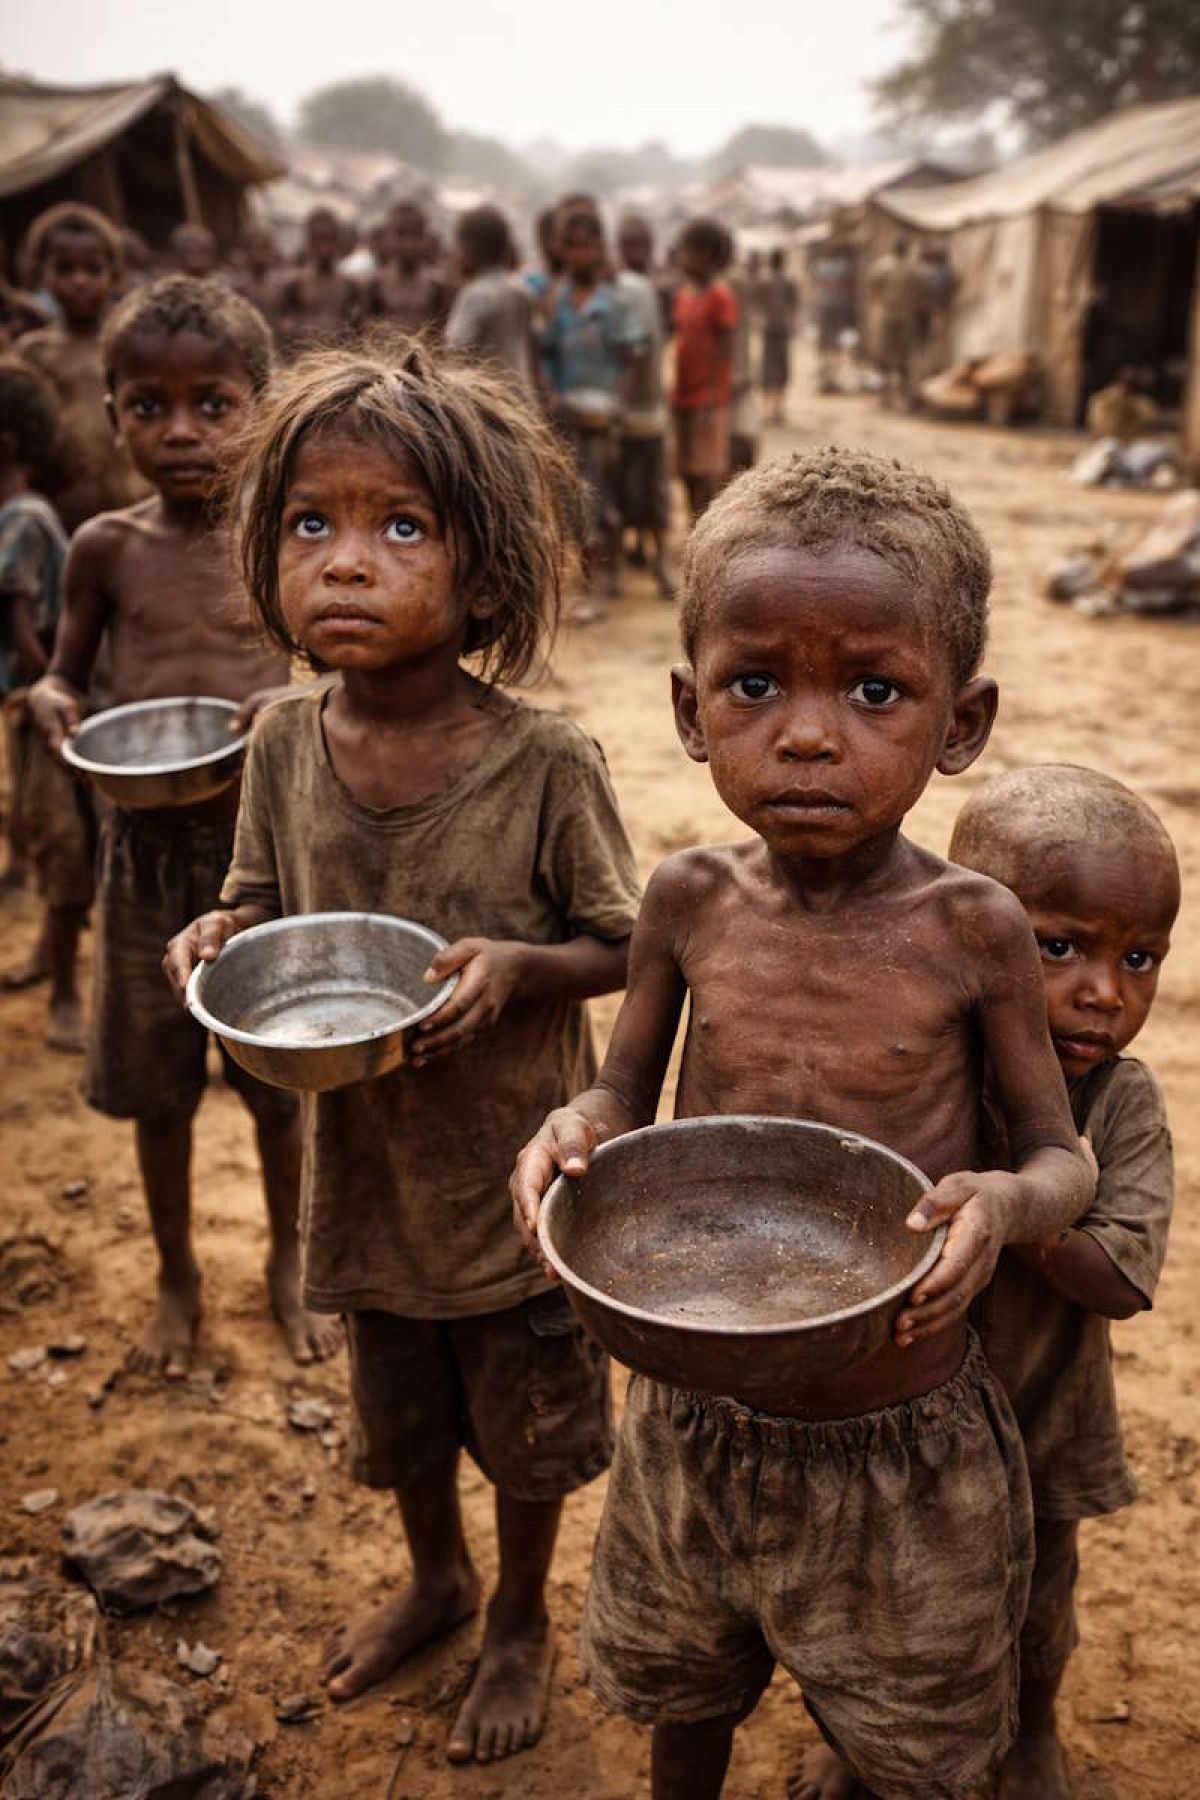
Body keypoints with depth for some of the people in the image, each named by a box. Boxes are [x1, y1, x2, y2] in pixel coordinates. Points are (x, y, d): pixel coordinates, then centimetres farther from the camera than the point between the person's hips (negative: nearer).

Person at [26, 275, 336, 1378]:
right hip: (146, 844, 1)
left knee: (279, 1076, 13)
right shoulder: (106, 549, -2)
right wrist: (53, 707, -14)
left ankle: (289, 1262, 37)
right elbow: (63, 673, 9)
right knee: (157, 1080, 13)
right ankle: (178, 1276, 36)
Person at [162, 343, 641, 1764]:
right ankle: (437, 1578, 57)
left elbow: (620, 946, -11)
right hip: (367, 1168, 4)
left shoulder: (544, 764, -22)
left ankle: (520, 1622, 49)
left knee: (525, 1429, 20)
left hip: (518, 1177, -4)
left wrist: (515, 967, -30)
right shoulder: (283, 746, -10)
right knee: (397, 1416, 27)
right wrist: (221, 938, -17)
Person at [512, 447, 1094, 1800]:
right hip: (694, 1417, 3)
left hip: (904, 1446, -2)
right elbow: (627, 1089, 3)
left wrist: (1007, 1203, -29)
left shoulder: (972, 928, -17)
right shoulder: (690, 901, -11)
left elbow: (1061, 1155, -6)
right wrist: (572, 1130, -20)